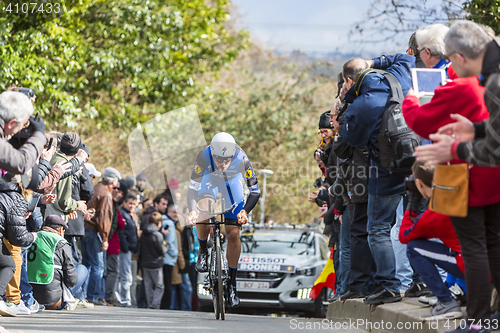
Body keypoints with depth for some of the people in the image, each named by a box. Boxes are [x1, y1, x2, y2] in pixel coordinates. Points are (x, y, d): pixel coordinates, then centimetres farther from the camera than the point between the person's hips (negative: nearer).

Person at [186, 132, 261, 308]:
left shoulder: (241, 159, -35)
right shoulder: (204, 156, -37)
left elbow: (255, 191, -28)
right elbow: (193, 188, -35)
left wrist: (245, 211, -44)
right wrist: (192, 211, -52)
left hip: (231, 183, 1)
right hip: (209, 179, -1)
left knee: (233, 234, -6)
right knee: (205, 213, -33)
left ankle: (232, 284, 6)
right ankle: (203, 252, -5)